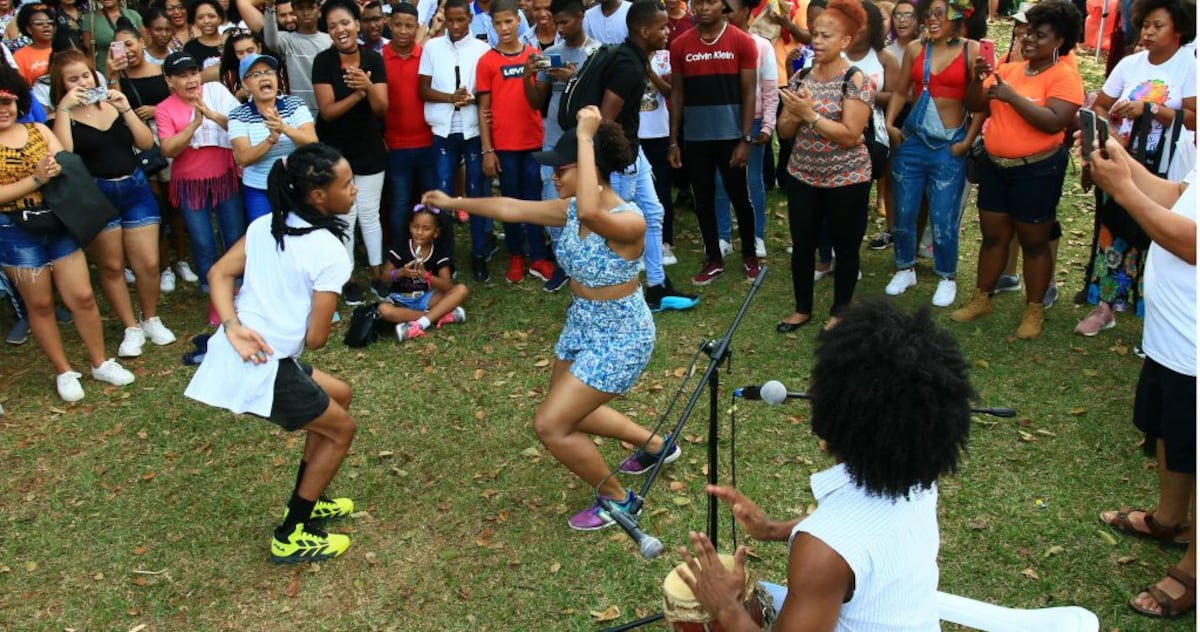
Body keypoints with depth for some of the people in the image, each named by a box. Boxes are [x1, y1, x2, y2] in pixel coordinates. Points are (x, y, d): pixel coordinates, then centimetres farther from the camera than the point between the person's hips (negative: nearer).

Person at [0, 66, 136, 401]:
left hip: (59, 223, 3)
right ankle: (64, 371, 22)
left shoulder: (39, 130, 5)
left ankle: (100, 362, 21)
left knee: (82, 296, 5)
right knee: (40, 304, 9)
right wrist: (36, 178, -21)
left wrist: (57, 167, -20)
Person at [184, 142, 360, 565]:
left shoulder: (266, 225, 7)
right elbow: (315, 339, -13)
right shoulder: (330, 253, -15)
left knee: (338, 396, 26)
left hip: (230, 356, 8)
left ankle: (307, 500, 37)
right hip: (264, 371, -8)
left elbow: (219, 273, 3)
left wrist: (234, 328, -9)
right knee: (340, 430, 14)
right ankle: (291, 538, 19)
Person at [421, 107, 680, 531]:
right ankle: (656, 445, 43)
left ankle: (618, 500, 14)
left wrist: (585, 138, -44)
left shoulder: (630, 220, -29)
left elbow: (590, 214, -50)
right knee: (568, 411, 24)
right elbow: (511, 208, 3)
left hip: (620, 337, -9)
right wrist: (453, 202, 8)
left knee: (550, 426, -7)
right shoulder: (571, 210, -6)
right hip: (582, 325, 9)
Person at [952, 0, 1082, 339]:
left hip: (1038, 170, -5)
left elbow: (1054, 122, -23)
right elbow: (975, 106, 6)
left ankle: (1034, 310, 17)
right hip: (995, 166, 6)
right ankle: (981, 299, 26)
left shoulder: (1064, 76, -11)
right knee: (993, 236, 14)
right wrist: (979, 78, -11)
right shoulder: (1008, 69, 6)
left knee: (1034, 242, 6)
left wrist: (1012, 96, -23)